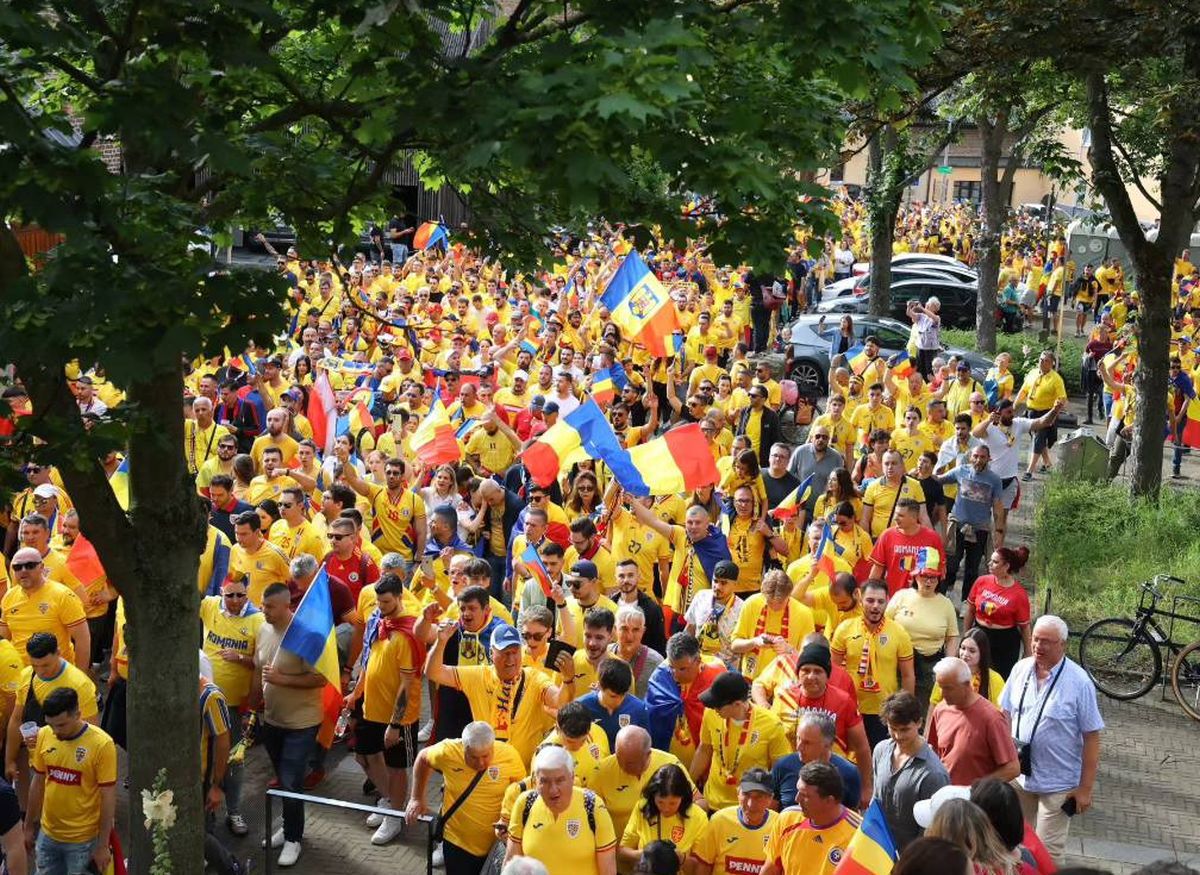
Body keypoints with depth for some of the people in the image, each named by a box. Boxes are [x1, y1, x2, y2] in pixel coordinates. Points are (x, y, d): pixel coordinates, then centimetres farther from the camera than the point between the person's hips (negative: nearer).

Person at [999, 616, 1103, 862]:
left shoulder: (1079, 682, -18)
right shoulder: (1021, 669, -5)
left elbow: (1091, 738, -14)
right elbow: (1005, 713, 8)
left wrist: (1085, 788, -13)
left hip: (1057, 783, -5)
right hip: (1019, 775, 5)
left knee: (1047, 853, 5)